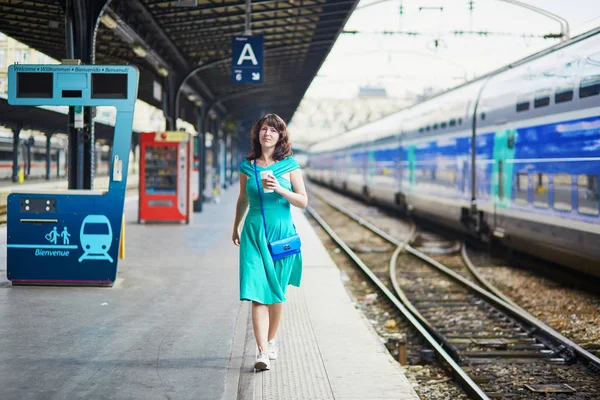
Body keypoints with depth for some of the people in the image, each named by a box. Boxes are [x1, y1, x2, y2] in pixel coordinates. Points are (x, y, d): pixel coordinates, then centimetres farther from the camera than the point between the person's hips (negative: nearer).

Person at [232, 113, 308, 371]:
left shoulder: (289, 165, 1)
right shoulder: (247, 166, 5)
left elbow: (303, 201, -2)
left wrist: (279, 188, -16)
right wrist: (235, 227, 28)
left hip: (281, 233, 0)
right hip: (254, 233, 0)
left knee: (276, 292, 9)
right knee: (257, 292, -11)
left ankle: (271, 341, 30)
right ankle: (262, 352, -16)